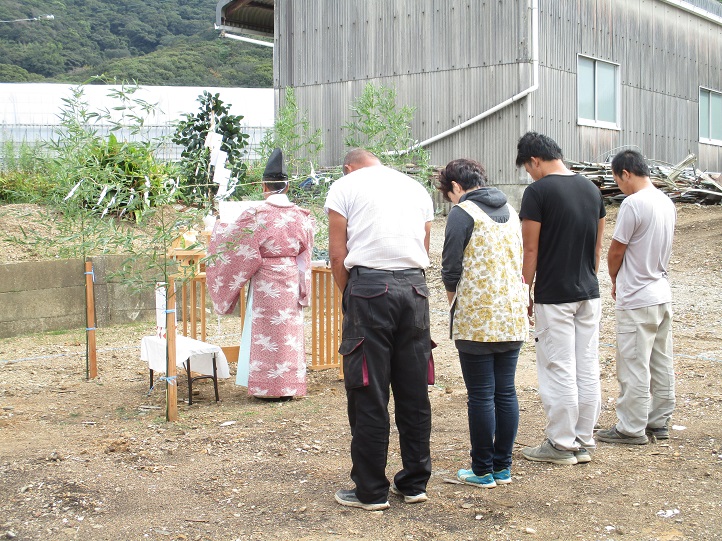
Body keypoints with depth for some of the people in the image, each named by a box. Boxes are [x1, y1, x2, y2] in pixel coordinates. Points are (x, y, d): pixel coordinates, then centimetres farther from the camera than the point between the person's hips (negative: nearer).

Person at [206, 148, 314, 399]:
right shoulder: (301, 216, 1)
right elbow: (305, 254, 9)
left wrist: (217, 228, 18)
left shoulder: (256, 215, -12)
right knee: (290, 330, 10)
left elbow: (233, 240, -2)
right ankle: (289, 386, 15)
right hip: (291, 280, 4)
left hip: (265, 281, -4)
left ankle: (267, 386, 7)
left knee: (265, 331, 4)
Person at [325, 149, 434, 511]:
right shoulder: (416, 188, 21)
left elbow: (337, 254, 1)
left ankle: (371, 491, 6)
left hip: (369, 286, -4)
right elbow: (424, 247, 16)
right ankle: (415, 483, 18)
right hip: (415, 289, 5)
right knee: (414, 392, 10)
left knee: (368, 394, 0)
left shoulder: (345, 186, 8)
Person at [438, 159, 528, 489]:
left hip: (477, 318, -7)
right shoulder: (509, 210, 15)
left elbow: (451, 269, -9)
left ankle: (482, 471, 8)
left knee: (481, 396, 0)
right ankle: (503, 467, 18)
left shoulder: (462, 212, -7)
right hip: (513, 316, 7)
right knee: (506, 392, 11)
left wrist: (453, 300, 8)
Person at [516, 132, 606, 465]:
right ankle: (584, 442, 18)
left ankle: (561, 445, 7)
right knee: (588, 370, 10)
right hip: (589, 294, 7)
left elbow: (530, 250, -11)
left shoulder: (537, 192, -11)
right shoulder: (591, 189, 9)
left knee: (559, 372, 0)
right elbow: (598, 244, 14)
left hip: (553, 297, -7)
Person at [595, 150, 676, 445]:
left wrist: (615, 282, 7)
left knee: (634, 366, -1)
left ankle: (631, 429, 7)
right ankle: (659, 421, 24)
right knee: (661, 363, 14)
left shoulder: (633, 204, -19)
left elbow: (616, 251, -12)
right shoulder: (667, 202, 8)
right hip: (662, 295, 9)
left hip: (637, 301, -9)